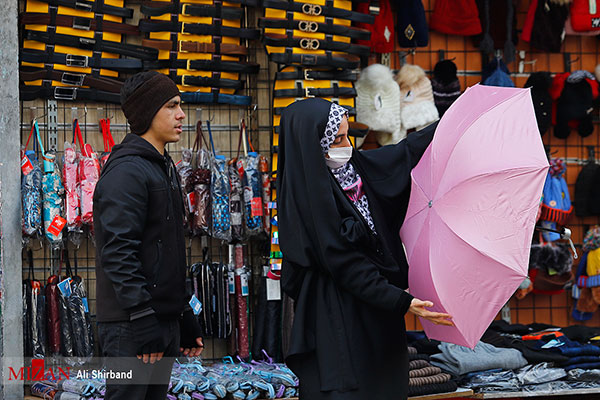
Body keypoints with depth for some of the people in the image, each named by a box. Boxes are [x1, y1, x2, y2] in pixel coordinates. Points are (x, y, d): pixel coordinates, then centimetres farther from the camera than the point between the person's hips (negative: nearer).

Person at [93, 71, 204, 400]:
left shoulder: (163, 168, 19)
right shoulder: (126, 171, -13)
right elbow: (118, 252, -21)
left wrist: (184, 317, 22)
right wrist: (142, 318, -24)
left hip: (163, 318, 10)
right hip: (131, 324, -10)